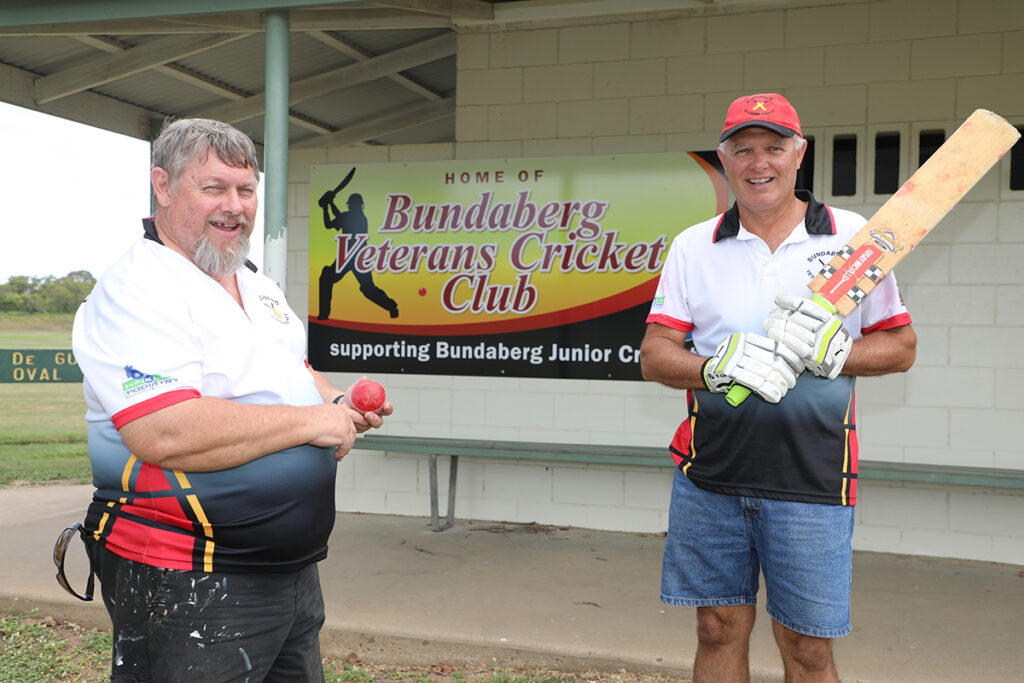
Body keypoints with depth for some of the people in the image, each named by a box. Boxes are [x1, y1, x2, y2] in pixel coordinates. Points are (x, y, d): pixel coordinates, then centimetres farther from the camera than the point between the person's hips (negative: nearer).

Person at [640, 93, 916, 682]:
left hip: (811, 480, -1)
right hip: (709, 476, 2)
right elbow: (654, 355, 3)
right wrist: (721, 367, -16)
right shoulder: (693, 246, 7)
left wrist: (828, 352, -15)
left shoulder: (853, 237, 3)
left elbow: (902, 346, 5)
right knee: (720, 629, 10)